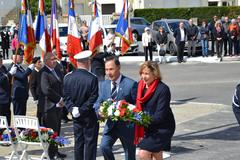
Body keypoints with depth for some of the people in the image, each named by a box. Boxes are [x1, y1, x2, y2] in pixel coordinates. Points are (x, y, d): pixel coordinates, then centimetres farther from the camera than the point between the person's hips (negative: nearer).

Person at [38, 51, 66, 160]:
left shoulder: (57, 71, 15)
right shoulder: (44, 73, -13)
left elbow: (62, 86, 19)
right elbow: (46, 90, -21)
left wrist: (62, 100, 2)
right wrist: (60, 99, -14)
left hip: (58, 105, 8)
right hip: (49, 106, -8)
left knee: (57, 129, 11)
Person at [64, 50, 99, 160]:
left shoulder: (68, 77, -1)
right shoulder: (92, 78, -17)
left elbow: (66, 97, -1)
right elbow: (93, 99, -17)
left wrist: (72, 109, -6)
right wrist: (82, 110, -12)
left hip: (76, 115, 5)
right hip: (89, 116, -5)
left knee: (78, 142, 13)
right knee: (90, 142, 3)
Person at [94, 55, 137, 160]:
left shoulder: (131, 84, -10)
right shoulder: (103, 85, 5)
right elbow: (98, 102, 7)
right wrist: (99, 112, -15)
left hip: (127, 125, -3)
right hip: (111, 124, 4)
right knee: (104, 147, -17)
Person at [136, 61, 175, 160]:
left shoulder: (163, 89, -21)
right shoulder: (141, 85, 0)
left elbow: (160, 116, -24)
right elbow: (139, 106, 10)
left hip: (162, 128, -7)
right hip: (148, 128, 7)